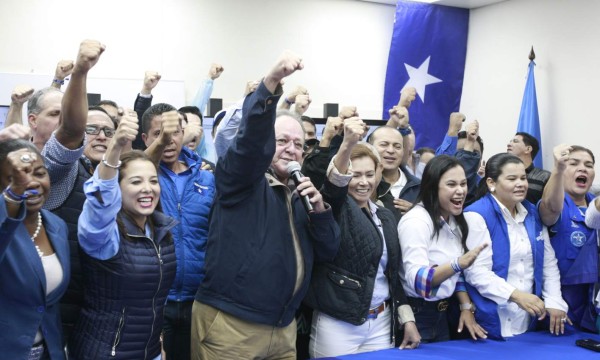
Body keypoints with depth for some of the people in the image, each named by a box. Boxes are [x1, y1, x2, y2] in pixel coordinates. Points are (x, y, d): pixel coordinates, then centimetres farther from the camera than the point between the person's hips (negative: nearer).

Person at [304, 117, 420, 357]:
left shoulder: (386, 216, 11)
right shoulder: (336, 208, -5)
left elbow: (394, 273, 15)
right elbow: (333, 184, -29)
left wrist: (407, 319, 9)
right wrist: (348, 144, -45)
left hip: (381, 324, 5)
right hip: (338, 325, -5)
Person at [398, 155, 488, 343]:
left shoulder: (454, 221, 5)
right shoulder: (415, 221, -20)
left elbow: (457, 274, 14)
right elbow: (416, 279, -29)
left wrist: (466, 307, 2)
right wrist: (458, 264, -41)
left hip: (441, 314, 8)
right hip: (416, 315, -8)